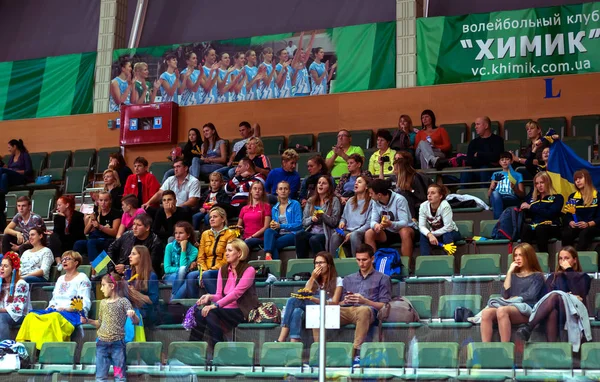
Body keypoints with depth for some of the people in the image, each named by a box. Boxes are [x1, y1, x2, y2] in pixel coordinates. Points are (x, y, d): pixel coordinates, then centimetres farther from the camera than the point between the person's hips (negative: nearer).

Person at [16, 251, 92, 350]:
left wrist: (67, 309, -18)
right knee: (31, 316, -21)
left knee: (54, 317, -40)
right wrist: (50, 307, 5)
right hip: (54, 311, 7)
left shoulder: (82, 279, 3)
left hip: (73, 313, -7)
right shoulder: (60, 279, 27)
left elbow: (84, 304, -6)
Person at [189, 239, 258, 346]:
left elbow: (236, 293, -19)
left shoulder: (248, 270, -7)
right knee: (200, 313, -23)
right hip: (225, 309, 6)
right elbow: (219, 295, 9)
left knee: (211, 312, -30)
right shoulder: (223, 269, 14)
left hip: (243, 312, -6)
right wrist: (210, 297, -15)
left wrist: (216, 305, -29)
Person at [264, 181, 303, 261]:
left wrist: (280, 226, -13)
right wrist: (273, 226, -8)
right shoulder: (274, 208, 17)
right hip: (279, 234, 4)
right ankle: (268, 255, -46)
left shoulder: (295, 204, 2)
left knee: (273, 244, -32)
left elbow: (298, 224, -6)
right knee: (268, 231, -31)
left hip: (292, 234, -4)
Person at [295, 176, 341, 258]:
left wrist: (323, 216, -16)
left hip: (326, 234, -4)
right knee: (299, 235, -31)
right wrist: (311, 219, -6)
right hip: (311, 232, 4)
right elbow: (304, 222, 15)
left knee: (314, 239, -37)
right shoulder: (311, 200, 20)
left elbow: (334, 222, 0)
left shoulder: (334, 200, 7)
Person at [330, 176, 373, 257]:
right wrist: (342, 222, 4)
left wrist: (353, 233, -14)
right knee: (335, 236, -28)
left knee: (354, 236, -39)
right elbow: (343, 217, 29)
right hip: (347, 231, 5)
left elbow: (369, 223, -7)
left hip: (361, 232, -5)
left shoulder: (370, 202, 0)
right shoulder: (350, 201, 21)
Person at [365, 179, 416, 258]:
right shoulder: (376, 202, -4)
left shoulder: (399, 200, -22)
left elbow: (404, 222, -29)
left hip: (405, 229, -5)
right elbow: (373, 221, -9)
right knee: (368, 234, -17)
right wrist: (376, 225, -34)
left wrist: (391, 224, -49)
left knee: (405, 232, -39)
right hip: (389, 232, 5)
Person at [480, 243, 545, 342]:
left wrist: (511, 299, -8)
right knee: (486, 312, -29)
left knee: (502, 310, -38)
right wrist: (509, 272, 10)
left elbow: (531, 296, -3)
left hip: (526, 310, -5)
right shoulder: (513, 275, 26)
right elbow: (505, 295, 9)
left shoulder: (537, 276, 13)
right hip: (510, 308, 5)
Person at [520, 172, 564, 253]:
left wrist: (530, 207, -6)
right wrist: (524, 209, 0)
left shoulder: (557, 197, 9)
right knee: (525, 228, -33)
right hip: (534, 226, 3)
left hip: (551, 227, -3)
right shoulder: (533, 198, 25)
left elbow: (550, 214, -7)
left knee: (540, 229, -39)